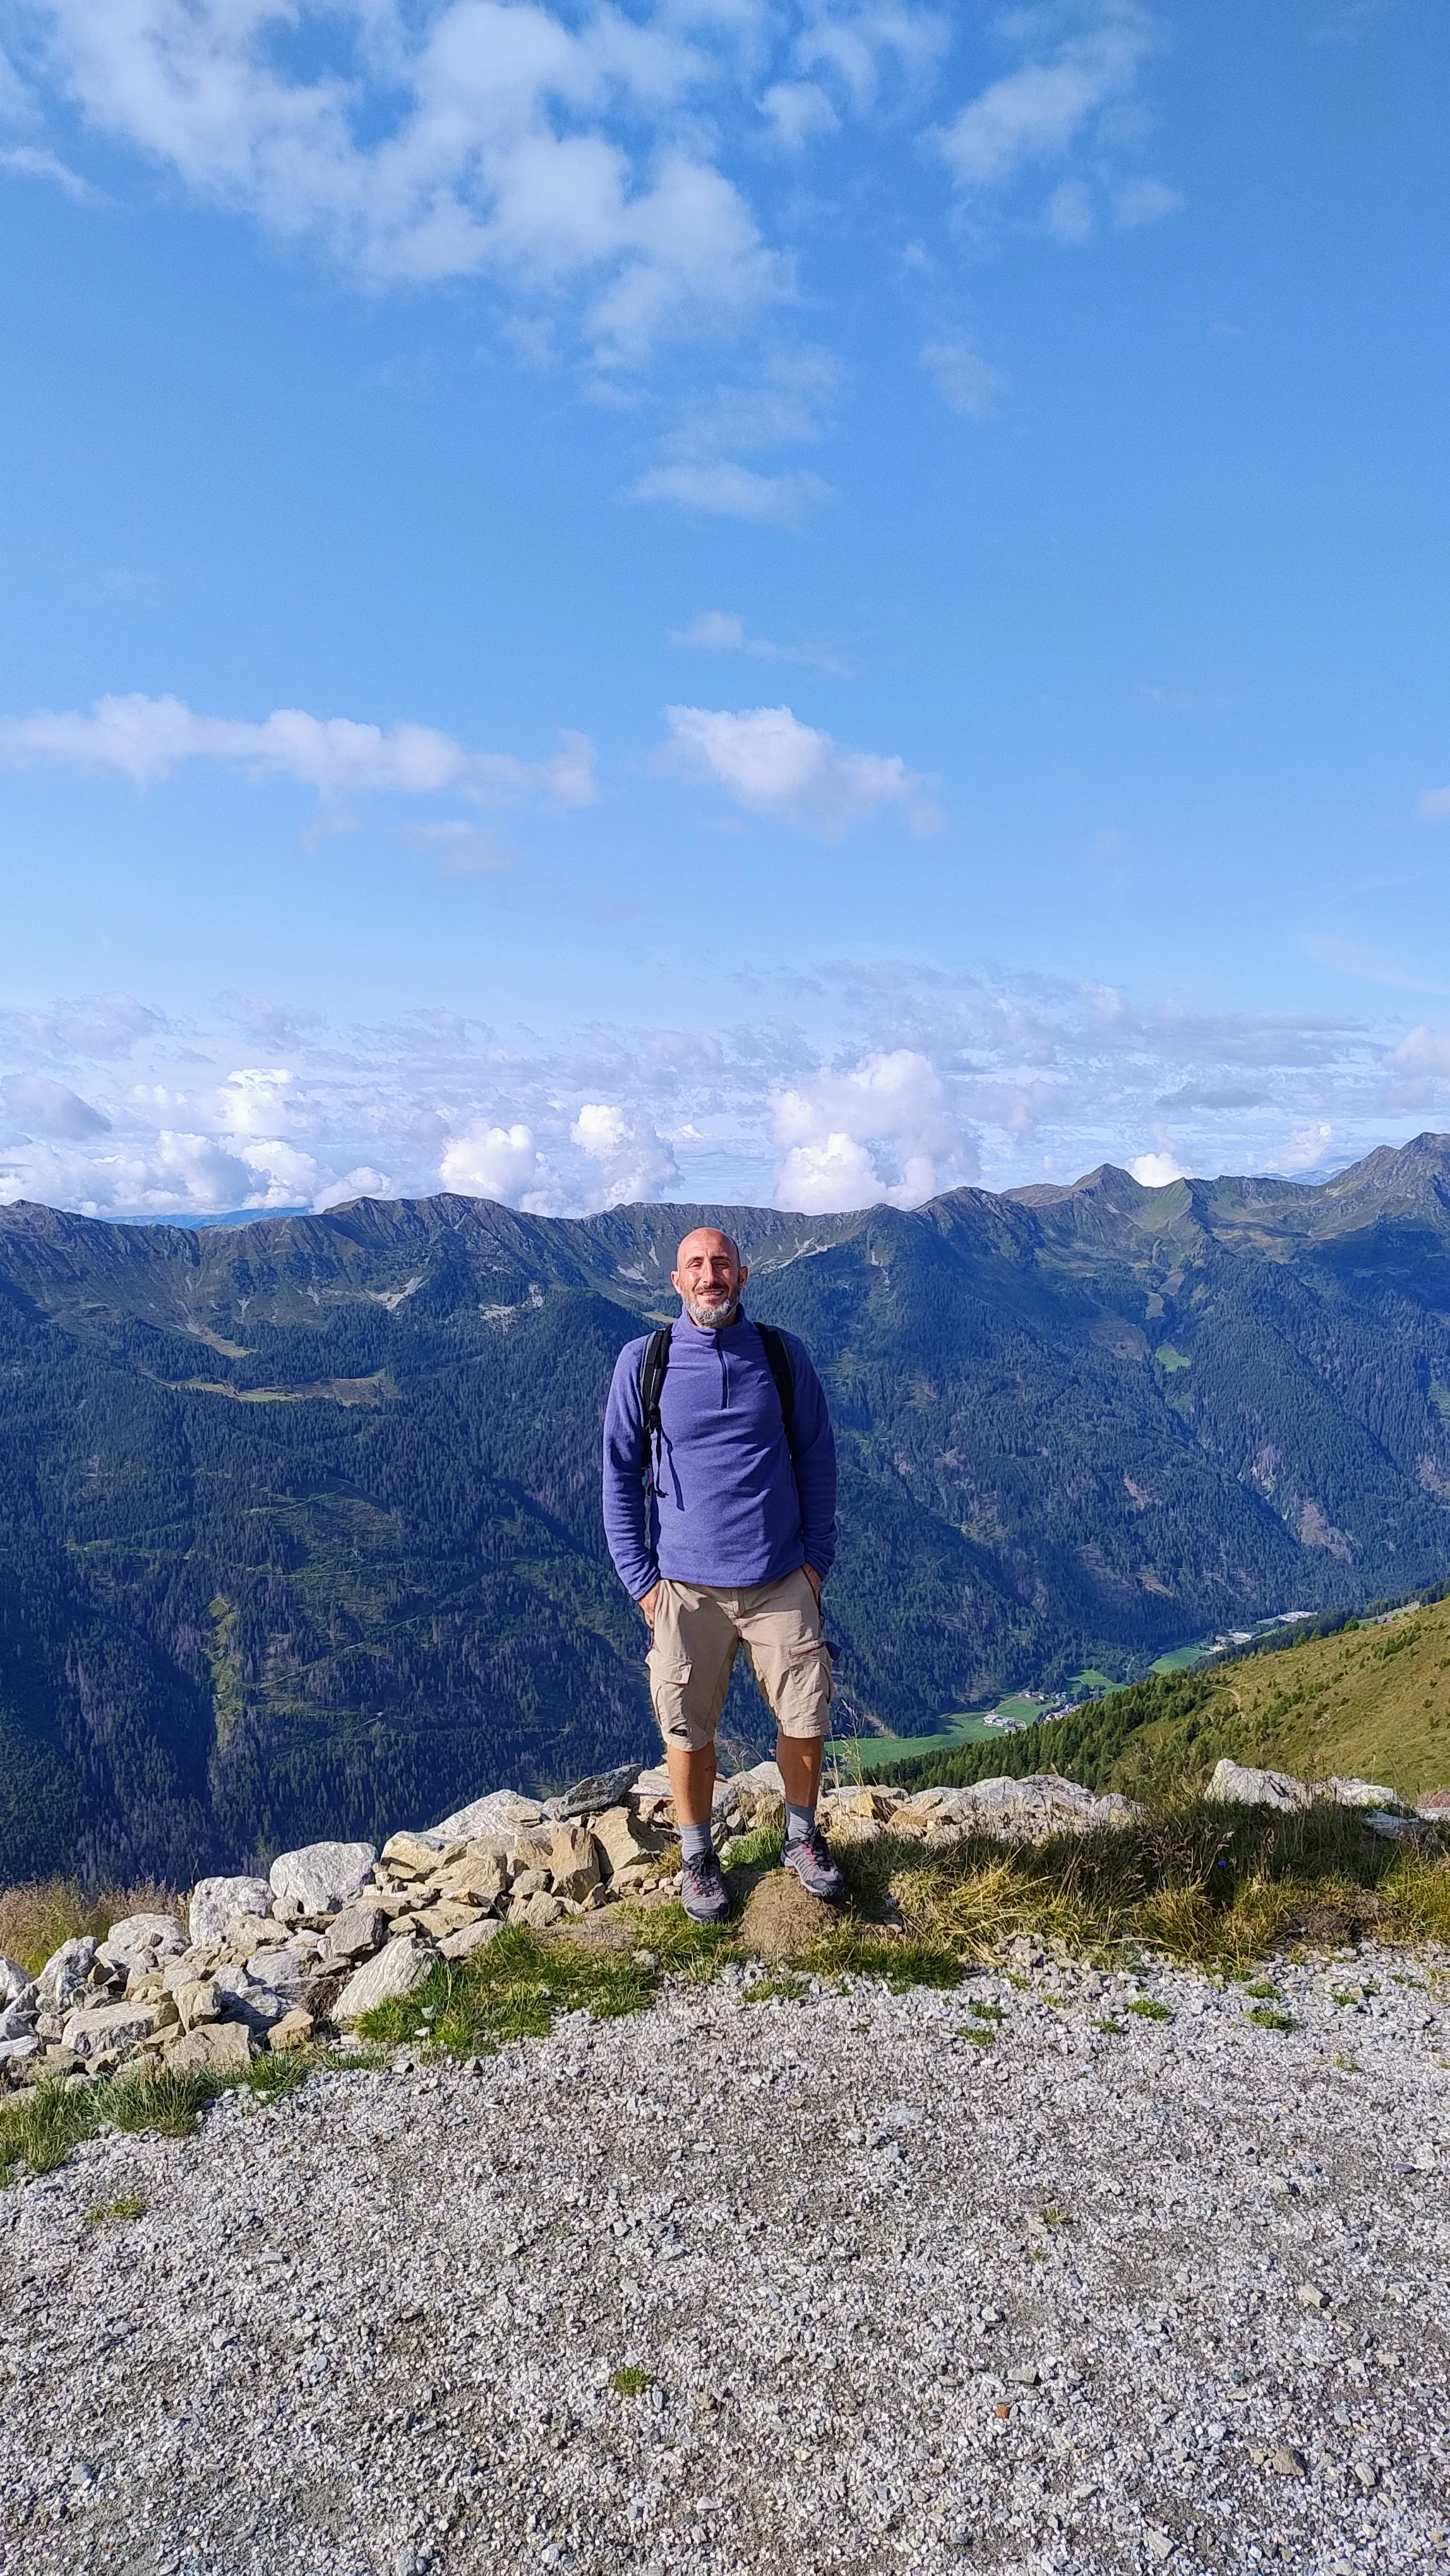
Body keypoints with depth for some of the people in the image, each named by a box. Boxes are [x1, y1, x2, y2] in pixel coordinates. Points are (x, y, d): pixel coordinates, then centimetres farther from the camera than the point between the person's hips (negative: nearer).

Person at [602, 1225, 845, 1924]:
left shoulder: (783, 1355, 1)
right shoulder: (642, 1362, -3)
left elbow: (816, 1456, 8)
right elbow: (620, 1473, 2)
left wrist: (817, 1554, 4)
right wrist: (641, 1577, -2)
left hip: (781, 1579, 1)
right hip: (686, 1585, -1)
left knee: (806, 1719, 7)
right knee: (688, 1728, 7)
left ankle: (802, 1836, 32)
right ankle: (695, 1855, 29)